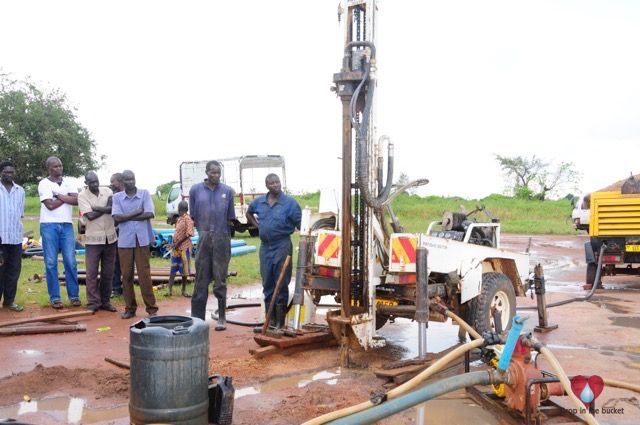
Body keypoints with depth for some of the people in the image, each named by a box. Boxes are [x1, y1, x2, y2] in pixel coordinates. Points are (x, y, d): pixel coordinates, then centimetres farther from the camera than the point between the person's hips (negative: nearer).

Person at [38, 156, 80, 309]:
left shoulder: (68, 183, 11)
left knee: (71, 262, 1)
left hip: (67, 225, 3)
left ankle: (74, 295, 7)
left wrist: (58, 195, -8)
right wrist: (67, 197, -1)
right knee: (51, 263, 1)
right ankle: (54, 297, 7)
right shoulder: (44, 184, 0)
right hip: (49, 226, -3)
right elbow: (50, 205, -11)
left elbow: (76, 201, -4)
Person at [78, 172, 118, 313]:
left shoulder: (107, 191, 5)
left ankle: (105, 301, 19)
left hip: (110, 237, 3)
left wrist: (96, 207, -15)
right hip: (93, 239, -3)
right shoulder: (82, 195, -4)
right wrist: (106, 208, -8)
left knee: (108, 272, 9)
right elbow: (90, 215, -15)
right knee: (92, 272, -1)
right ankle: (93, 303, 8)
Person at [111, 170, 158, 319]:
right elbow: (117, 217, -7)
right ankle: (130, 308, 17)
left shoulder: (145, 193, 4)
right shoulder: (117, 197, 7)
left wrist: (127, 216, -6)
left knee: (144, 275, -2)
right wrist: (138, 212, -9)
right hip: (124, 241, 2)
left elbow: (150, 214, -9)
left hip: (142, 240, -2)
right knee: (126, 275, 6)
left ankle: (151, 308, 5)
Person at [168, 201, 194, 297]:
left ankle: (184, 290, 14)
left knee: (184, 269, 3)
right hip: (176, 247, 7)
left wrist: (179, 243, -16)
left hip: (184, 247, -7)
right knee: (173, 269, 3)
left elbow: (189, 233, -18)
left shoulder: (188, 219, -11)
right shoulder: (179, 219, 12)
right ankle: (170, 289, 4)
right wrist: (175, 243, 0)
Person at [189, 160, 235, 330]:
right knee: (201, 281, 5)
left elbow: (230, 218, 8)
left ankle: (222, 318, 12)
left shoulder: (227, 191, 3)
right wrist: (203, 233, 4)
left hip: (222, 240, 0)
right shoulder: (195, 189, 4)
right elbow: (194, 216, 8)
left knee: (220, 281, 4)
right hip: (203, 239, 1)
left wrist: (219, 232, 5)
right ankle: (197, 318, 11)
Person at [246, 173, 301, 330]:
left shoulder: (290, 202, -8)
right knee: (267, 284, 11)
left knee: (281, 285, -1)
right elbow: (249, 213, 27)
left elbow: (301, 224, -8)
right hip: (265, 246, 5)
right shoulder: (259, 202, 6)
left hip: (282, 245, -5)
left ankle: (280, 322, 6)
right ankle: (270, 320, 21)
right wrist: (257, 225, 12)